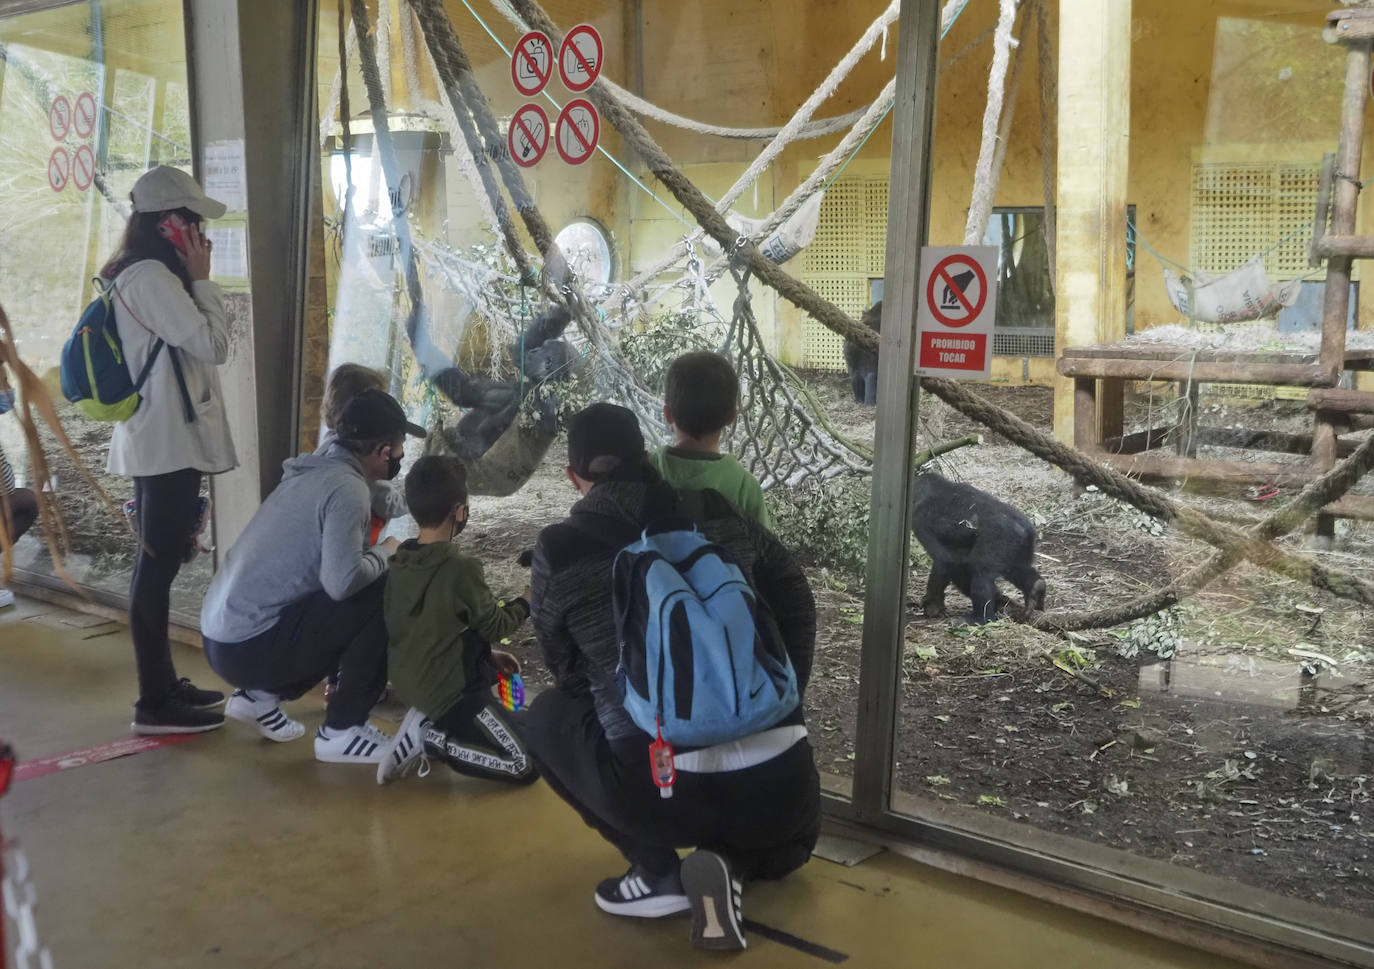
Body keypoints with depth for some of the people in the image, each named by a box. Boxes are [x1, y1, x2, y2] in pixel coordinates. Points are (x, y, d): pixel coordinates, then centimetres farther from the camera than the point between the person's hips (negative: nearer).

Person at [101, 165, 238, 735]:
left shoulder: (135, 275, 16)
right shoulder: (151, 276, -16)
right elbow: (213, 344, -16)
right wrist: (202, 279, -8)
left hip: (158, 442, 11)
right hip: (168, 444, -11)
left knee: (158, 562, 15)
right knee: (158, 565, -6)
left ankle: (163, 685, 25)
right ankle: (155, 704, 0)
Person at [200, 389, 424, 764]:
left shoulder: (314, 472, 13)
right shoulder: (346, 486, -15)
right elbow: (342, 581, -26)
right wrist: (384, 554, -9)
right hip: (250, 646, -9)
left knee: (353, 612, 23)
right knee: (386, 596, -12)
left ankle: (260, 694, 17)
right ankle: (341, 730, -4)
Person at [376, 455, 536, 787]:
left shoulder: (399, 562, -1)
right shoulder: (461, 567, -23)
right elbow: (495, 627, -10)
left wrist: (489, 655, 14)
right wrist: (527, 601, 8)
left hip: (406, 681, 8)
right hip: (449, 689, -8)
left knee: (492, 668, 33)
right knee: (526, 766, 1)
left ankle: (428, 721, 11)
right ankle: (430, 739, -8)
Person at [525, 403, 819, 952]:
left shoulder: (557, 552, 2)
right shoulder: (721, 516, 8)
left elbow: (565, 667, 17)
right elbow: (797, 607, 18)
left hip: (657, 786, -4)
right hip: (775, 780, 4)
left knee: (545, 718, 26)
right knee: (788, 846, 41)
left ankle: (657, 873, 15)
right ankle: (729, 864, 7)